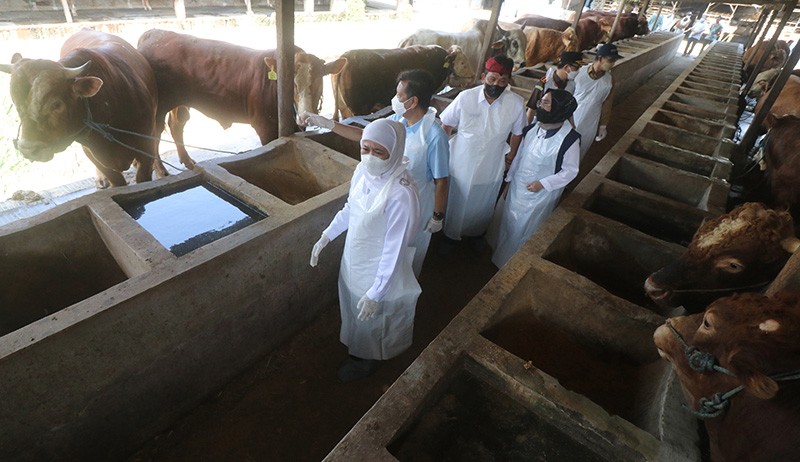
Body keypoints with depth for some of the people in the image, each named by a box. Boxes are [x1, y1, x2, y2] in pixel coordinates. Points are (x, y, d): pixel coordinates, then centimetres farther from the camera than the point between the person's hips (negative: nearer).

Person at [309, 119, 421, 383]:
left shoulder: (401, 193, -34)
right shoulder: (362, 170, -11)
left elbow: (395, 249, -27)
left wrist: (375, 294, -20)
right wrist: (326, 237, 4)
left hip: (377, 272, -7)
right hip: (353, 261, 7)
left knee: (370, 320, 21)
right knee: (353, 311, 31)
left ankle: (368, 360, 52)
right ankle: (357, 349, 62)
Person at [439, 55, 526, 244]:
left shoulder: (517, 104, -16)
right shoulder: (465, 97, -19)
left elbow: (517, 133, 0)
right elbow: (446, 125, -8)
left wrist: (511, 155, 8)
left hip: (490, 171, 1)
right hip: (460, 165, -1)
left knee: (482, 209, 25)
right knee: (455, 206, 21)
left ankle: (477, 233, 55)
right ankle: (450, 236, 48)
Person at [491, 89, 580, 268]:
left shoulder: (569, 139, -22)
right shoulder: (534, 128, -5)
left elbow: (570, 171, -13)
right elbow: (519, 156, 5)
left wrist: (543, 183, -20)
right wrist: (509, 180, 10)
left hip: (540, 196, -5)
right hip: (517, 188, 6)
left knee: (522, 233, 11)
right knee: (507, 224, 22)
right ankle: (500, 255, 47)